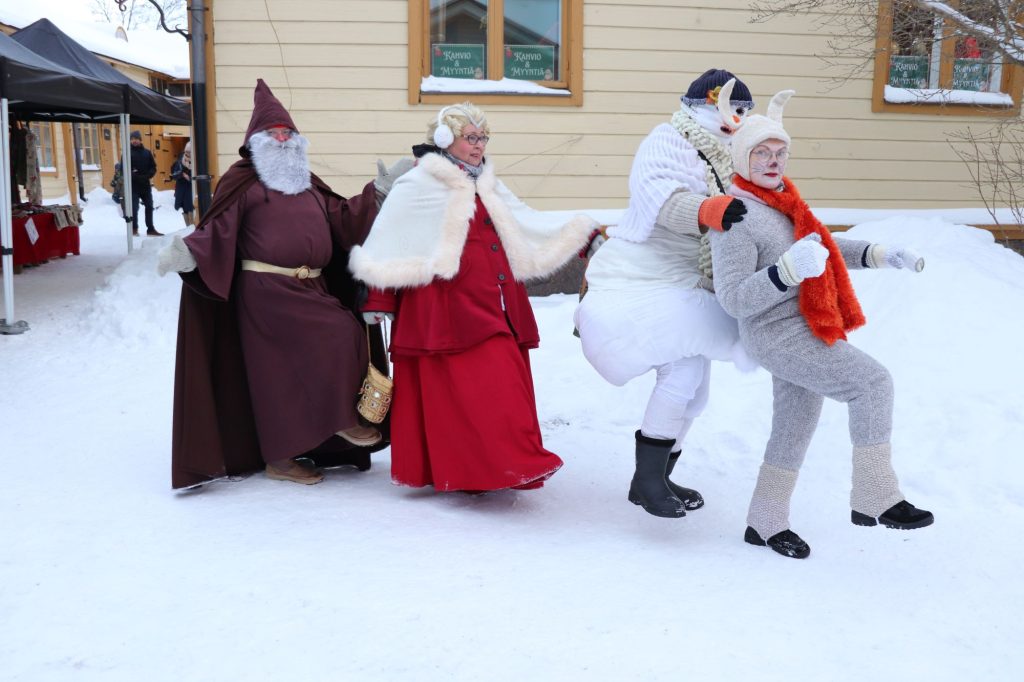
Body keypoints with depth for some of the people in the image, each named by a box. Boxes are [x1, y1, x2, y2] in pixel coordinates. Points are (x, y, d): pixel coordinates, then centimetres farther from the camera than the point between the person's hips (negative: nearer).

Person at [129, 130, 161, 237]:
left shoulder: (147, 153, 9)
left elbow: (153, 167, 9)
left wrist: (147, 176, -10)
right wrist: (133, 176, -19)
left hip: (145, 185, 4)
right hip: (133, 185, -4)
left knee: (149, 207, 8)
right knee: (134, 208, -5)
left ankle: (150, 229, 17)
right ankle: (134, 229, 7)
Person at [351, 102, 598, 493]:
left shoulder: (487, 186, 21)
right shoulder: (418, 185, -1)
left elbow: (529, 225, 22)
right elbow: (388, 243, -1)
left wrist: (586, 235, 17)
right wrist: (378, 300, -6)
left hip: (495, 305, 7)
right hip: (450, 305, -7)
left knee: (504, 385, 4)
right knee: (477, 387, -14)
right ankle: (502, 465, -13)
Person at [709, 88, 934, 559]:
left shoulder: (779, 201, 10)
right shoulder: (737, 217, -19)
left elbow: (822, 249, 24)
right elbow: (734, 299, -26)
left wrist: (879, 254, 11)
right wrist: (789, 270, -38)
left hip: (801, 330, 10)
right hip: (780, 336, -10)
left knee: (795, 425, 16)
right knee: (873, 382, -17)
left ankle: (765, 523, 29)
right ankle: (874, 499, -10)